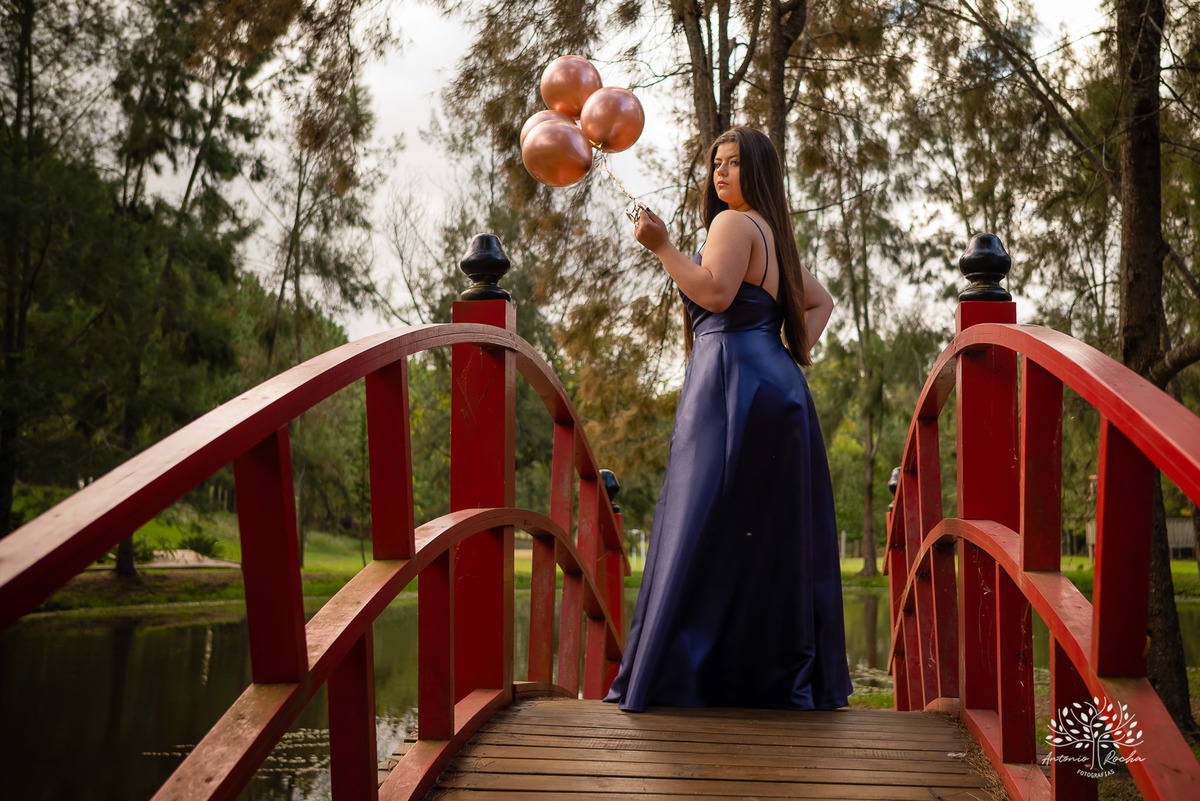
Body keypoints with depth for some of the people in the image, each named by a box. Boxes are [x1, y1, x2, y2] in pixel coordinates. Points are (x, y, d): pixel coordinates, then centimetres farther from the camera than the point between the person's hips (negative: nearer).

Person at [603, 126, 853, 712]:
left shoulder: (734, 223, -5)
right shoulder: (773, 233, 23)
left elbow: (715, 293, -20)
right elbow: (819, 302, 29)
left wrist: (662, 246, -15)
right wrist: (794, 352, 16)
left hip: (735, 386, -10)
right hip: (777, 387, 10)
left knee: (709, 533, -7)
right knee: (777, 537, 10)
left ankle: (682, 672, -3)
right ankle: (784, 675, 16)